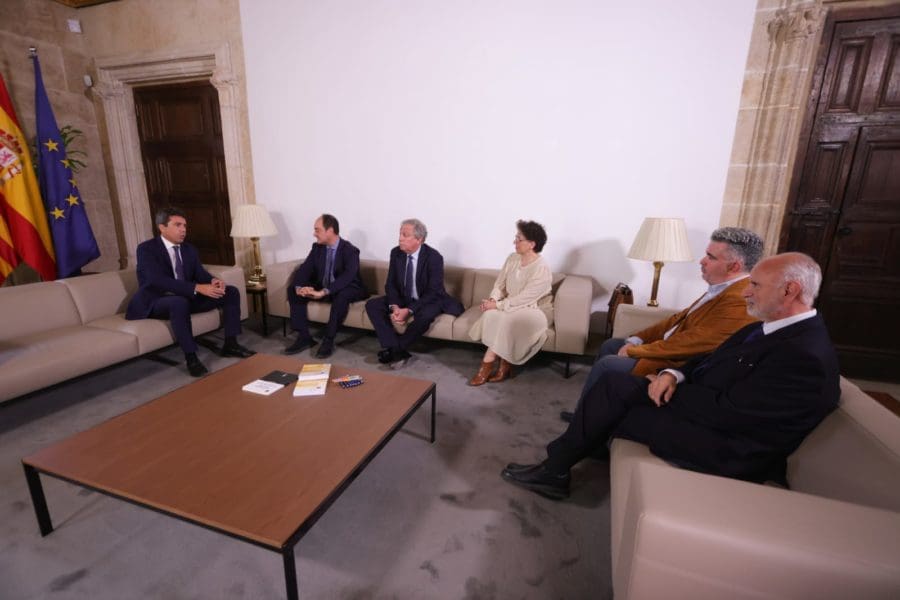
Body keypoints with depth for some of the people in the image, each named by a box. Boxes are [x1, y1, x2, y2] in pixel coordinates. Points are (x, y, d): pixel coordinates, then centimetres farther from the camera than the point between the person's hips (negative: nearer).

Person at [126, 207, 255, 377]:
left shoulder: (189, 249, 9)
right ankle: (191, 358, -32)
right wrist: (199, 288, -38)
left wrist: (213, 281, -23)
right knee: (179, 302, -41)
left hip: (186, 298, 7)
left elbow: (200, 273, 3)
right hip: (155, 302, -7)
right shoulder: (146, 249, -13)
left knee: (231, 292, -7)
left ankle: (230, 344, -7)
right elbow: (160, 281, -27)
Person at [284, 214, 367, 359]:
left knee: (342, 295, -40)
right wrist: (299, 287, -27)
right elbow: (304, 269, -4)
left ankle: (328, 340, -28)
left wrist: (323, 292, -44)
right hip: (321, 289, 6)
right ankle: (304, 337, -11)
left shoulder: (350, 251, -18)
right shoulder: (317, 247, 1)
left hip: (346, 291, -6)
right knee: (293, 290, -11)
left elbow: (347, 277, -33)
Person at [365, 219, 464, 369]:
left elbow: (433, 292, -22)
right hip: (402, 299, 5)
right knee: (372, 305, -14)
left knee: (424, 315, -38)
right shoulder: (396, 253, -5)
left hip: (429, 301, -5)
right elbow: (390, 284, -2)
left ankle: (396, 349, -16)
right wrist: (394, 306, -22)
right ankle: (396, 351, -23)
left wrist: (409, 310, -31)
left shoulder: (434, 257, -20)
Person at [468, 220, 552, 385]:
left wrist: (498, 305, -23)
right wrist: (493, 299, -16)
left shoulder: (542, 268, -20)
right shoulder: (512, 258, 1)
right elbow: (500, 283, 3)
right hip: (511, 306, 6)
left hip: (536, 310, -6)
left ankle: (488, 364, -18)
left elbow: (525, 298, -24)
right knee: (491, 314, -25)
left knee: (507, 320, -33)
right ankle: (503, 364, -18)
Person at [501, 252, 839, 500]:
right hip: (701, 405, 9)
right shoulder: (770, 328, 7)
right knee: (614, 382, -6)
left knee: (613, 401, -12)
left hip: (722, 447, -8)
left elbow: (725, 411, -25)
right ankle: (555, 468, 3)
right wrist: (674, 375, -8)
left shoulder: (805, 358, -23)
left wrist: (665, 388, -11)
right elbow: (710, 361, 13)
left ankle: (556, 470, 10)